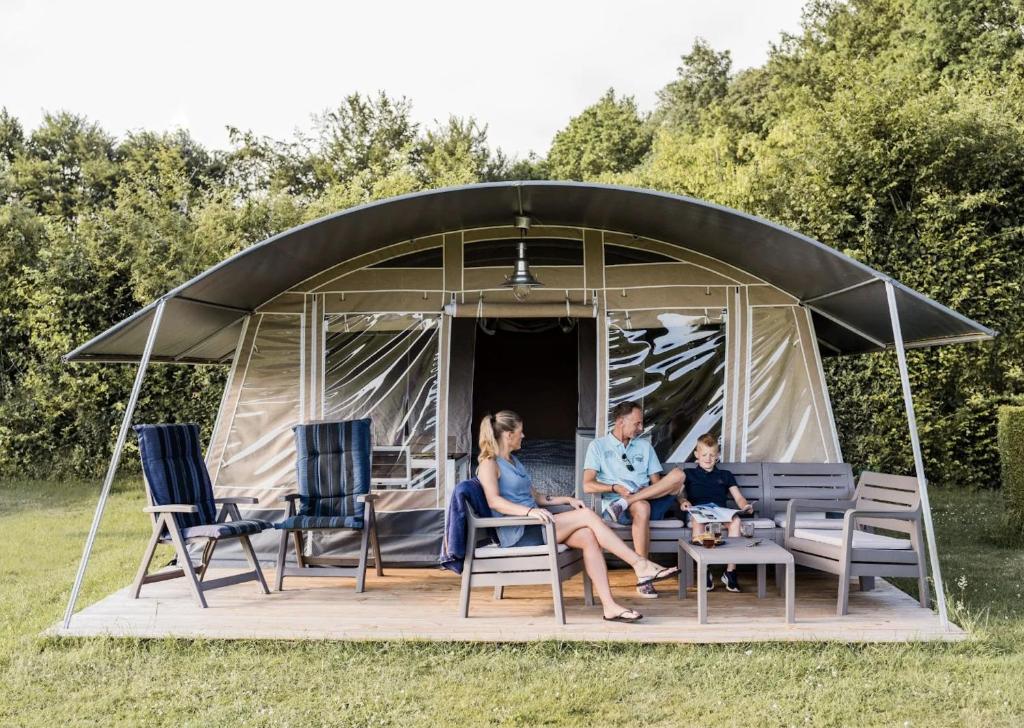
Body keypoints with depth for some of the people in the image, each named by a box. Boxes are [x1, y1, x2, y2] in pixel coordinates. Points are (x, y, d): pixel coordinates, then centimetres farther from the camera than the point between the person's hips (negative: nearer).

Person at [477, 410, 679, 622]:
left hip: (533, 527, 8)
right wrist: (530, 511, -35)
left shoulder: (513, 461, 24)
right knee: (587, 515, -19)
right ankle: (640, 564, -16)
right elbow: (494, 501, -22)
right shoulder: (489, 464, -4)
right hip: (518, 534, -8)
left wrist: (567, 499, 14)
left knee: (587, 536, -18)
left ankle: (609, 606, -25)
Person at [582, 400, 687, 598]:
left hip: (650, 501, 4)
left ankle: (625, 503, -32)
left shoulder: (645, 445, 22)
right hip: (613, 503, -4)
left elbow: (657, 483, 17)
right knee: (641, 508, -41)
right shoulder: (599, 445, 8)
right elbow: (587, 485, -2)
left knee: (678, 475, -22)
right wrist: (615, 488, -16)